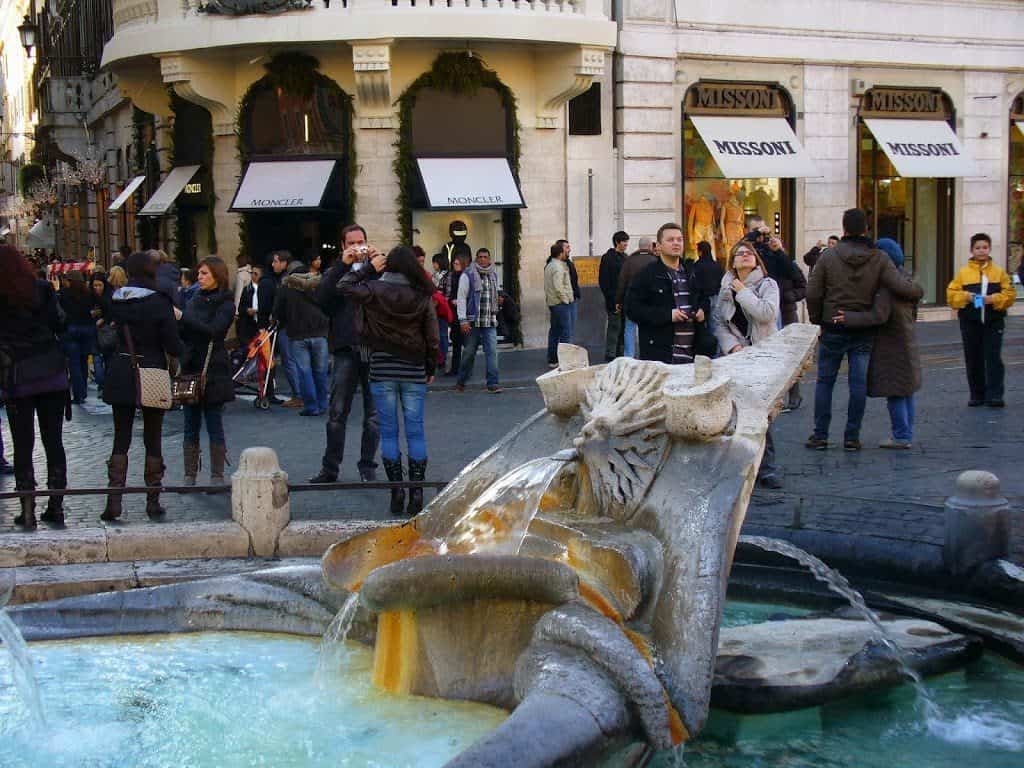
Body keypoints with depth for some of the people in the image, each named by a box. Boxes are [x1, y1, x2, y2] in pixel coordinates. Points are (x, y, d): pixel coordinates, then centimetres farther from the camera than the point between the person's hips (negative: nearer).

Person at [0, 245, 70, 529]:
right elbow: (59, 324, -1)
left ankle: (28, 511, 3)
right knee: (53, 442, 8)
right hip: (52, 374, 2)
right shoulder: (42, 289, -3)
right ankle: (56, 508, 10)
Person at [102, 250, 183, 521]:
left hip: (120, 374, 3)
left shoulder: (116, 300, 1)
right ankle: (153, 501, 11)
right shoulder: (159, 303, -13)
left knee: (121, 439, 9)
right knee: (153, 440, 7)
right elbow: (174, 347, -13)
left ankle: (114, 499, 0)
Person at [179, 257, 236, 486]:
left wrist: (182, 317, -19)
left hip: (212, 372, -5)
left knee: (214, 425, 0)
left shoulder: (225, 304, -4)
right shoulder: (196, 299, 13)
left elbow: (212, 330, -19)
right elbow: (183, 333, 13)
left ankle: (217, 476, 7)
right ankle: (189, 476, 10)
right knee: (191, 426, 6)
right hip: (190, 368, 5)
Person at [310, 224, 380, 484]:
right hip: (346, 348, 0)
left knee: (373, 414, 5)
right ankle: (330, 467, 8)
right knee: (337, 412, 0)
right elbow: (322, 299, -7)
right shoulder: (336, 273, 12)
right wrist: (343, 265, -11)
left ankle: (368, 466, 14)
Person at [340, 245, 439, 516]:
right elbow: (432, 336, 0)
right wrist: (431, 368, 12)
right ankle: (416, 493, 6)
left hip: (382, 371, -1)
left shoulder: (374, 290, -8)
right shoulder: (422, 296, -4)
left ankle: (396, 492, 6)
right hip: (414, 371, 1)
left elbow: (345, 286, 5)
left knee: (388, 431, 6)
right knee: (415, 431, 6)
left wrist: (369, 268, 9)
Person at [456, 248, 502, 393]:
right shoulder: (468, 275, -4)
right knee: (469, 352, 5)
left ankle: (492, 383, -6)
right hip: (473, 321, -4)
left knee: (492, 351, -7)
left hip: (490, 322, 4)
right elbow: (461, 298, -6)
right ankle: (461, 381, 22)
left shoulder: (493, 276, 13)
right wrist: (463, 320, -13)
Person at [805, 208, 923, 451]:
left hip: (833, 328, -1)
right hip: (864, 331, 1)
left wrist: (817, 320, 9)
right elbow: (900, 287, -13)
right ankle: (852, 437, 8)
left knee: (825, 381, 8)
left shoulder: (828, 256, -5)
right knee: (859, 383, 6)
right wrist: (918, 290, 8)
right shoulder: (879, 258, -5)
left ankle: (820, 435, 9)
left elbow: (812, 293, -4)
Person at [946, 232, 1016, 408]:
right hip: (970, 323, 1)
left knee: (993, 358, -6)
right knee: (973, 360, 6)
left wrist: (994, 299, -16)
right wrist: (966, 297, -15)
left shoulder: (999, 272, 5)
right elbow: (951, 295, 2)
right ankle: (977, 395, 16)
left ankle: (994, 395, -7)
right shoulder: (963, 273, 5)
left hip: (993, 322, -1)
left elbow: (1010, 295, 0)